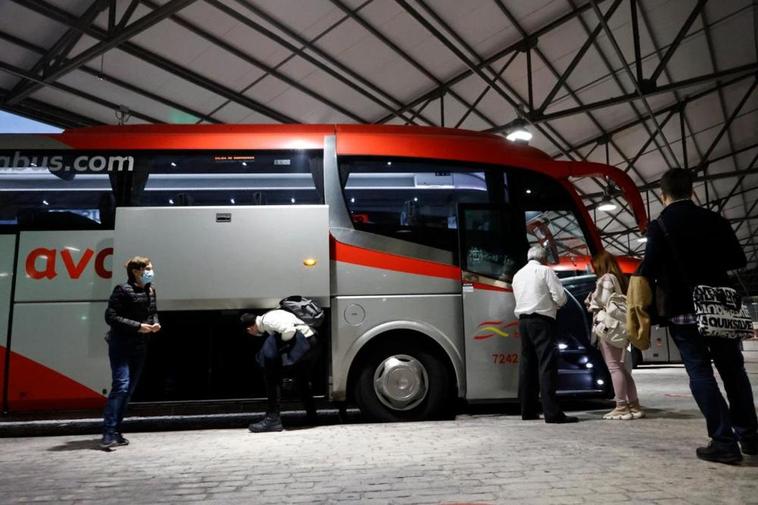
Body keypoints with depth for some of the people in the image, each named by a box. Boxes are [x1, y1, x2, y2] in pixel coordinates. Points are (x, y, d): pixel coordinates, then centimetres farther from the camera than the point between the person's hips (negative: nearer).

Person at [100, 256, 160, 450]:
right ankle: (108, 433, -11)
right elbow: (110, 317, -17)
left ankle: (116, 432, 18)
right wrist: (138, 326, -20)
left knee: (130, 389, 9)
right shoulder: (123, 290, -12)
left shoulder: (151, 291, 9)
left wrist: (156, 323, 0)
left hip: (140, 347, 7)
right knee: (121, 385, -16)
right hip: (121, 345, -7)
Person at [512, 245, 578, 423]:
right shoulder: (545, 271, -1)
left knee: (527, 364, 9)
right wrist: (555, 305, 15)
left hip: (523, 320, 7)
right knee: (547, 365, -9)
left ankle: (528, 410, 13)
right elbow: (560, 298, -7)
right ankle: (552, 413, -13)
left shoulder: (518, 275, 18)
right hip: (541, 321, -7)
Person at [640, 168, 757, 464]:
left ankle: (724, 441, -4)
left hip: (683, 310, -4)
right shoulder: (715, 220, 6)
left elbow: (649, 270, -15)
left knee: (700, 372, -1)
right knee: (732, 369, 15)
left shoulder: (660, 226, -9)